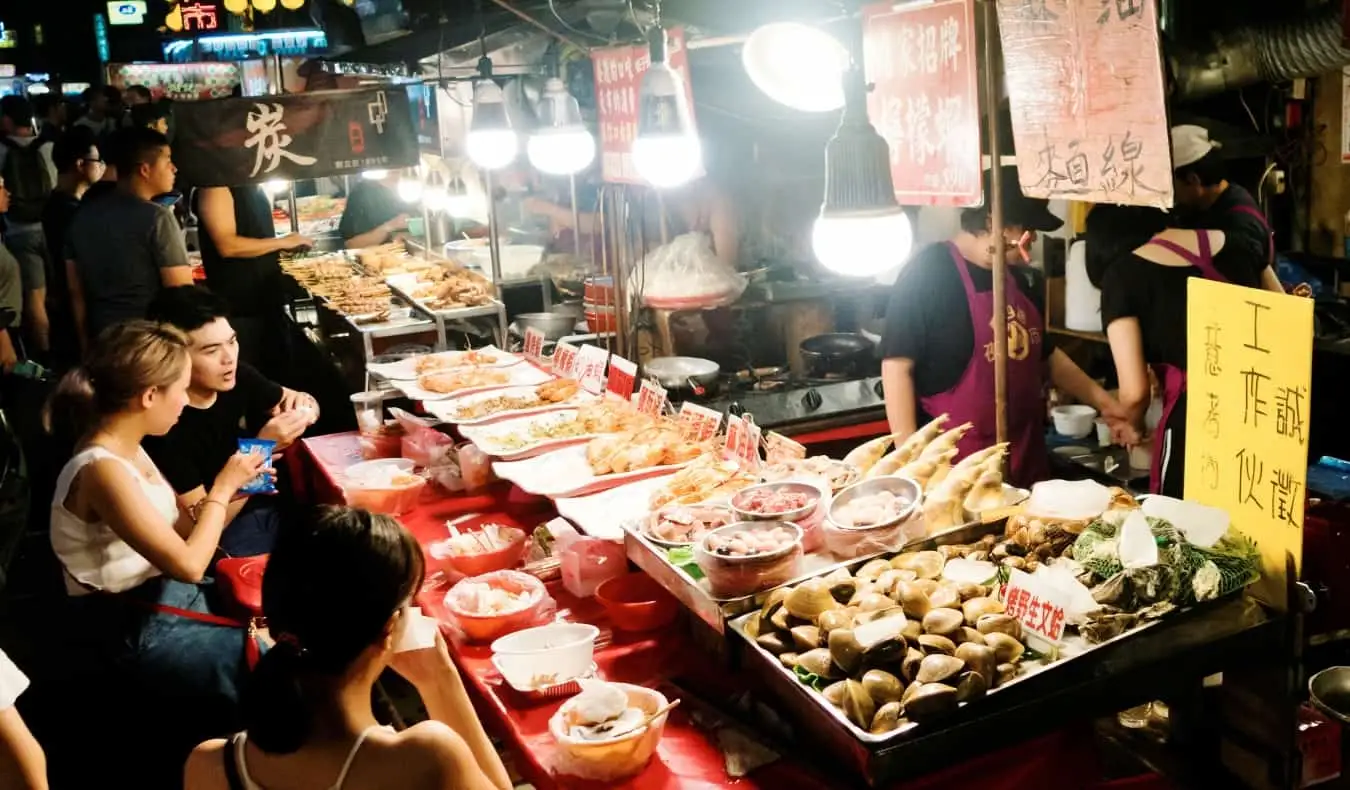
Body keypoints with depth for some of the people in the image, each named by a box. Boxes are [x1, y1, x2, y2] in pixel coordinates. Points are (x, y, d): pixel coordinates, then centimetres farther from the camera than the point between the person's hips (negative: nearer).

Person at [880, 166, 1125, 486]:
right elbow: (898, 365, -15)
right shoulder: (929, 273, -13)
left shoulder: (1022, 279, 11)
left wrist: (1103, 402, 20)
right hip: (954, 462, -7)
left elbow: (1045, 354, 24)